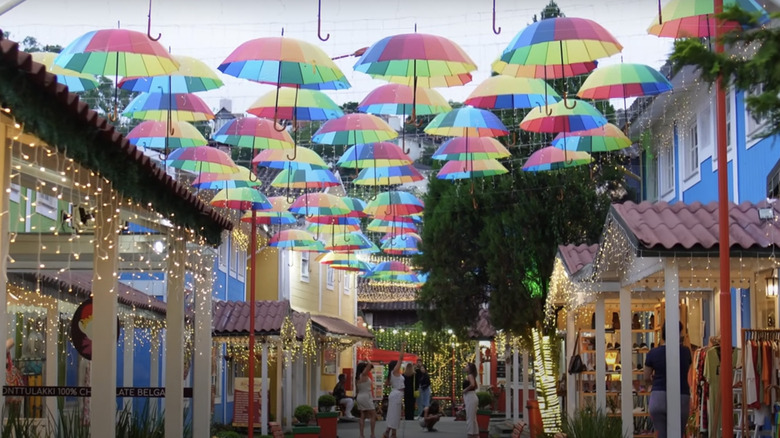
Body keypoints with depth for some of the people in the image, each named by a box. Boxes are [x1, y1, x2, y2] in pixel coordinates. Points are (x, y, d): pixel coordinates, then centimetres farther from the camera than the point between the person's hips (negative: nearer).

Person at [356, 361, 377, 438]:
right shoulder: (364, 375, -13)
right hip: (366, 397, -8)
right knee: (373, 416, 0)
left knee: (362, 416, 8)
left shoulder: (357, 377, 9)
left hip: (360, 397, 8)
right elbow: (369, 364, -21)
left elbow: (357, 390, 14)